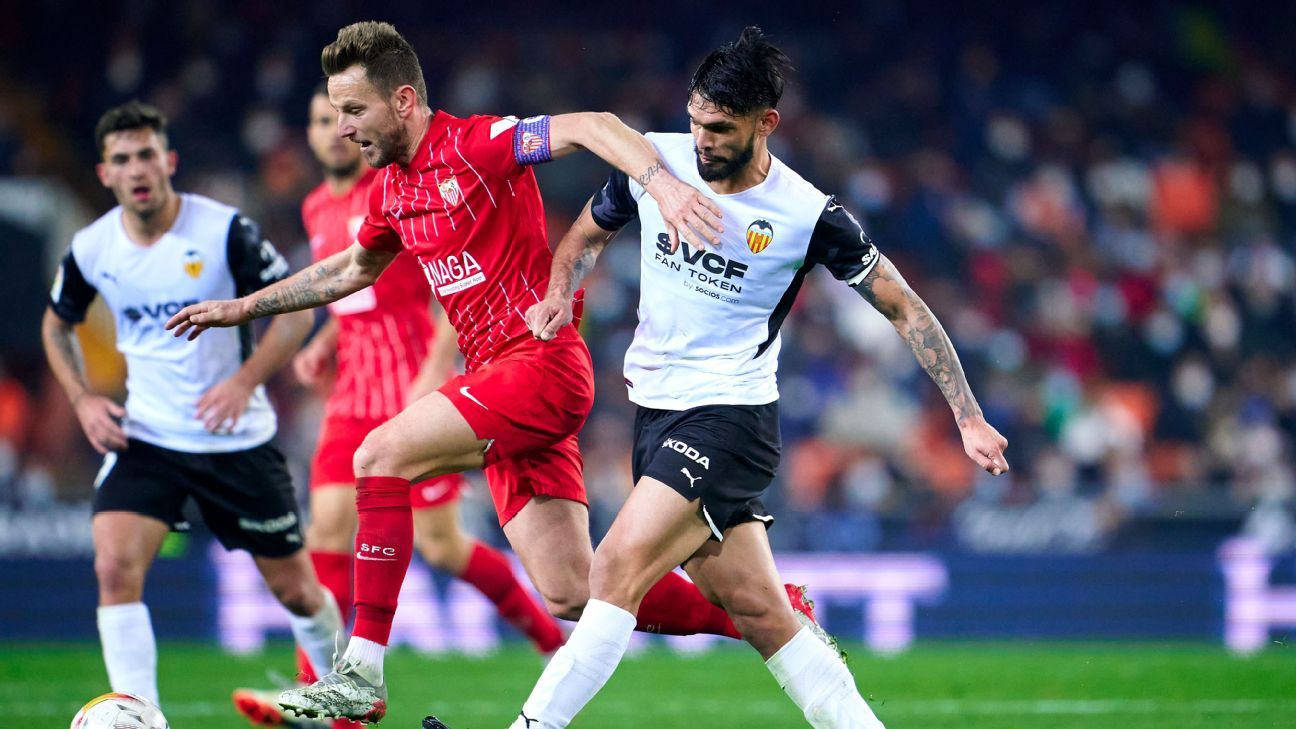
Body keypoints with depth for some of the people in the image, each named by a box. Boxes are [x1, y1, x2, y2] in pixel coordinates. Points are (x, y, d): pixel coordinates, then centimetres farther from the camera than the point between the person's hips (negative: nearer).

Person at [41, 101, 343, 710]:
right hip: (145, 436, 2)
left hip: (236, 439, -2)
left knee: (294, 588, 7)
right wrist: (82, 399, 1)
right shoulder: (91, 248, -4)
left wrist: (245, 381, -19)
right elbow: (57, 324, 16)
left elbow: (296, 309, -7)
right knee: (115, 567, -21)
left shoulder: (224, 230, -13)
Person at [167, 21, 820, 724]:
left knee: (380, 455, -17)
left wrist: (663, 184, -38)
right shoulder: (391, 186, 15)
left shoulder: (474, 144, -10)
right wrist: (244, 307, 36)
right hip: (498, 377, 8)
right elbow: (355, 267, 35)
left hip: (540, 361, -8)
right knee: (572, 595, 1)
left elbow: (591, 127, -21)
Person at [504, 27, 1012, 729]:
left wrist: (968, 418, -5)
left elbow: (904, 309, -2)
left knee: (617, 569, -21)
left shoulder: (810, 216, -11)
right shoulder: (655, 159, 0)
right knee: (760, 615, 4)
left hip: (730, 415, -5)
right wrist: (558, 295, -2)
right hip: (656, 409, 5)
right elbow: (587, 234, 19)